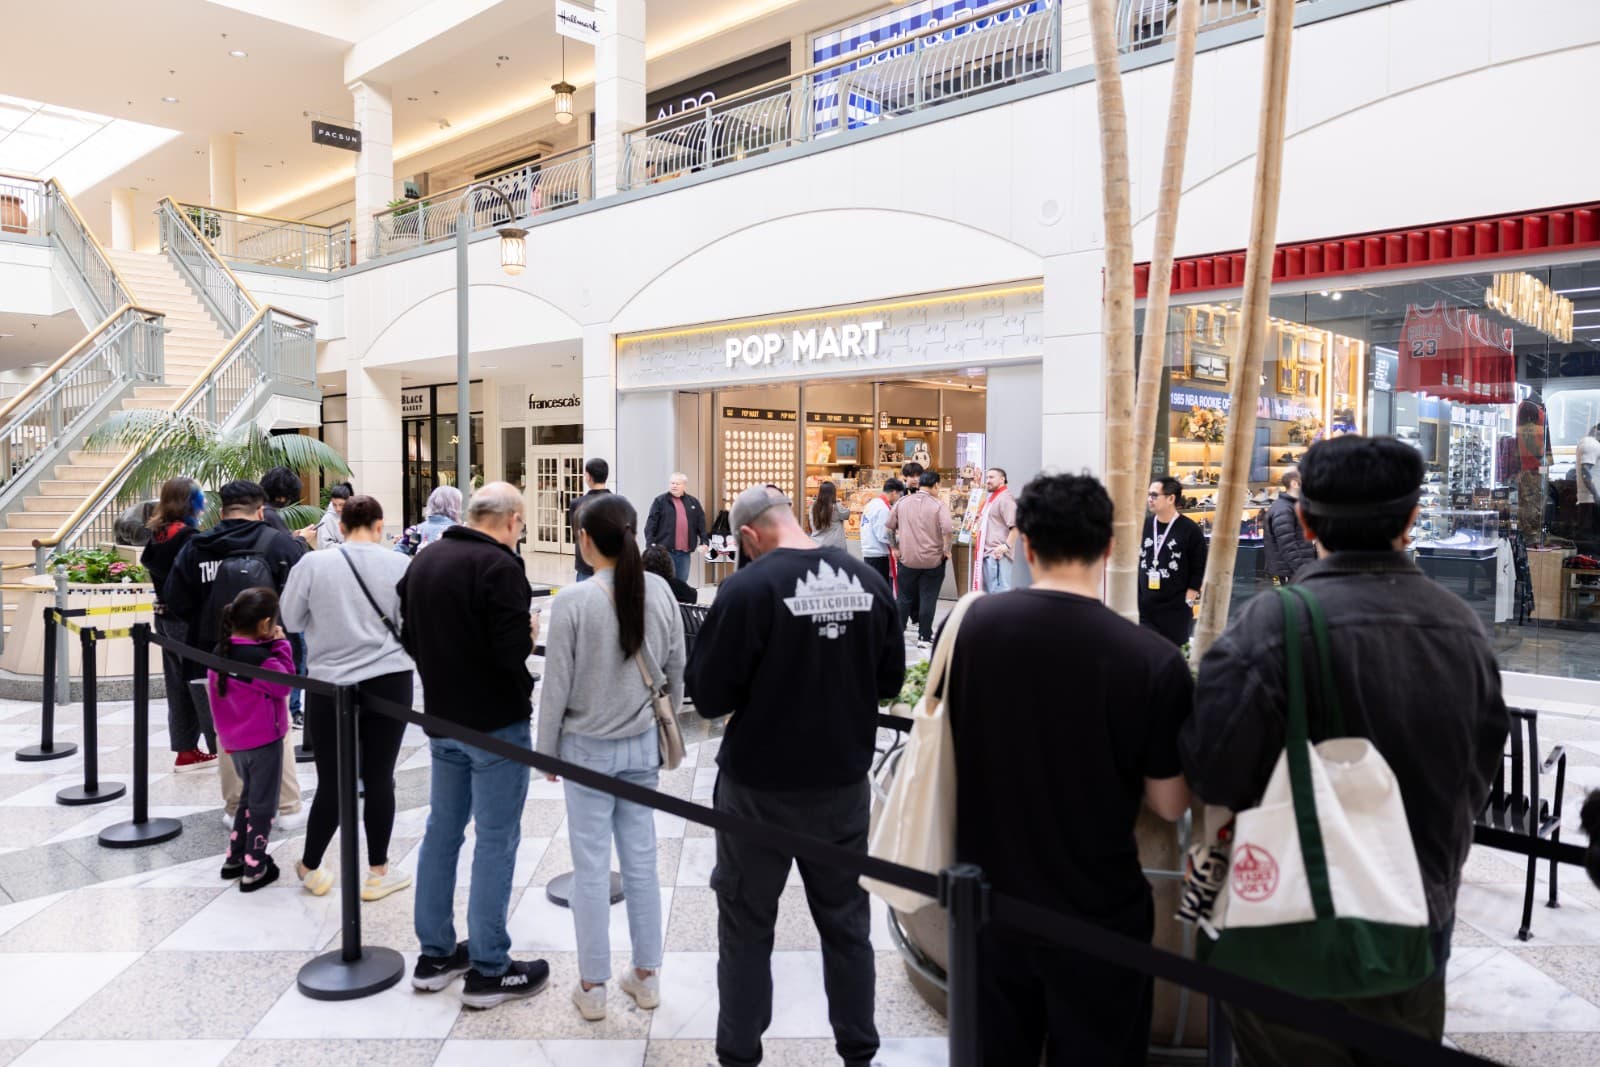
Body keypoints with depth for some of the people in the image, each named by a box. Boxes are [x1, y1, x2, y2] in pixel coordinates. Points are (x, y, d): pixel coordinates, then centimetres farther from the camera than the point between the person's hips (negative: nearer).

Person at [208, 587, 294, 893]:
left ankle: (234, 859, 30)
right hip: (264, 741, -8)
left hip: (234, 740, 8)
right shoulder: (260, 658, -24)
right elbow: (284, 683, -12)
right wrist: (281, 646, -10)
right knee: (263, 804, 5)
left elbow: (212, 688, 10)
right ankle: (254, 870, 10)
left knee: (249, 797, 25)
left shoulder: (220, 653, 1)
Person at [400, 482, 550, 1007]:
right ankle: (488, 971, 10)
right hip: (496, 721, -8)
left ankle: (434, 954, 28)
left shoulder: (424, 560, 6)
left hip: (442, 718, 8)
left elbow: (409, 637, 13)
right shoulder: (499, 565, -20)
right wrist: (529, 632, -5)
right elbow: (513, 650, -25)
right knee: (496, 841, 1)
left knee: (442, 831, 17)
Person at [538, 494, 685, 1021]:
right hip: (642, 744, 3)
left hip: (588, 747, -3)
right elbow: (675, 673, 3)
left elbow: (556, 687, -9)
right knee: (641, 859, 13)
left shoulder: (573, 601, -15)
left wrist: (547, 752, 4)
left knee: (591, 866, 8)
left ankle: (593, 987, 20)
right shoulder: (660, 592, -5)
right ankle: (646, 976, 25)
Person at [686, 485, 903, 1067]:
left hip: (762, 786, -4)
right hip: (845, 780, 4)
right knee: (847, 921, 20)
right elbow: (890, 678, 6)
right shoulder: (868, 581, -4)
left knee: (746, 926, 14)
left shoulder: (748, 587, -18)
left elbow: (708, 696, -13)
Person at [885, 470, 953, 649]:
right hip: (933, 560, -3)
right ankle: (924, 637, 8)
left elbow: (889, 526, 7)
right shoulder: (938, 504, -10)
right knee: (928, 600, 4)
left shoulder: (902, 502, 3)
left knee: (905, 598, 15)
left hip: (907, 559, 3)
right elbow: (947, 528, -22)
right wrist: (946, 550, -9)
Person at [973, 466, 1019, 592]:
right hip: (987, 552, 11)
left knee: (999, 590, -10)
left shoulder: (1005, 498, -14)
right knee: (988, 590, 16)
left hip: (997, 553, -11)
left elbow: (1015, 525, -22)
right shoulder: (991, 498, 19)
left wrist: (1007, 546, -25)